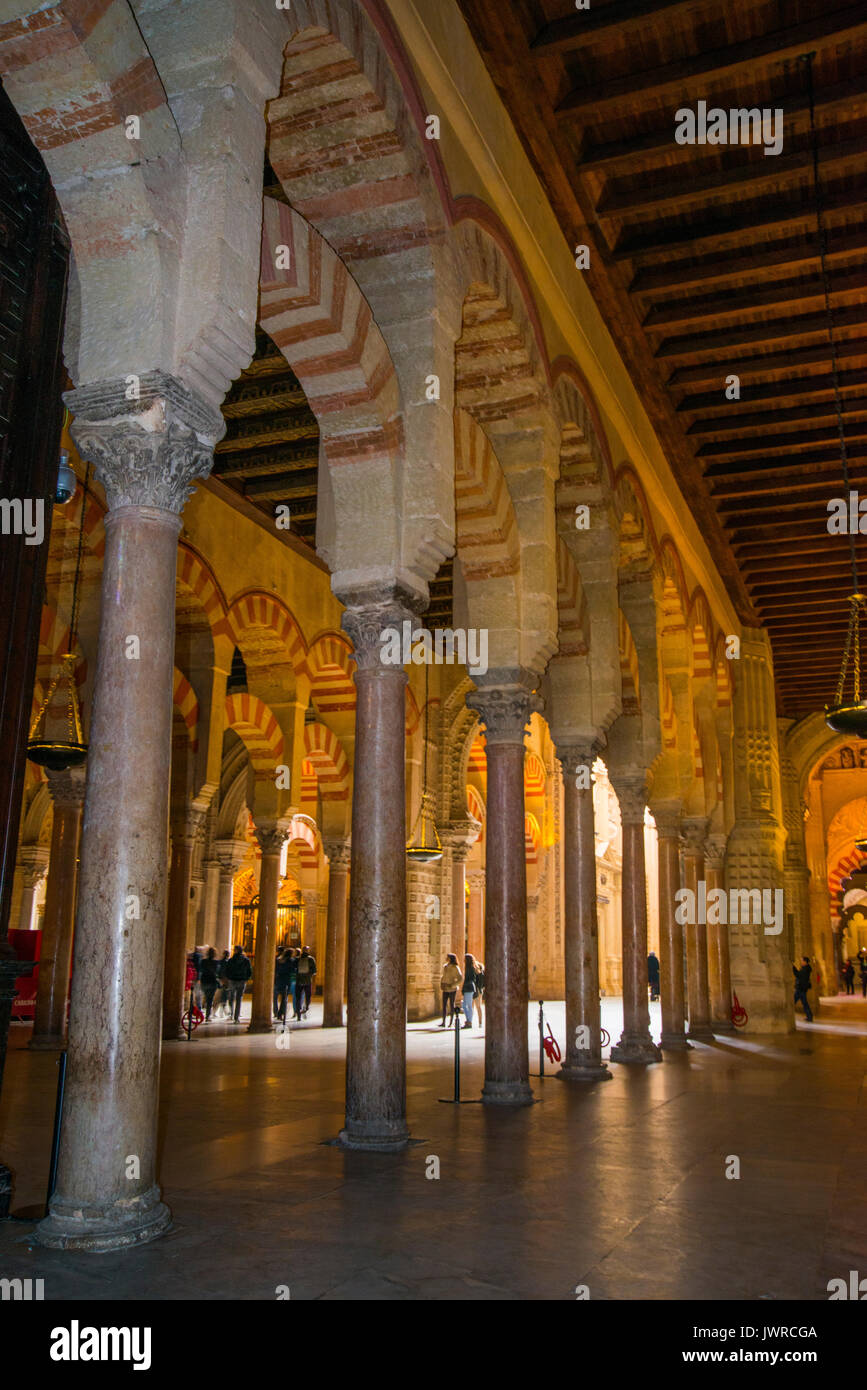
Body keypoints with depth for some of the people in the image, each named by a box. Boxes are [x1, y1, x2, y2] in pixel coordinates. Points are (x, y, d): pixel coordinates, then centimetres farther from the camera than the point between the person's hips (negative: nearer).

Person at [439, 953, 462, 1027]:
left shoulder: (455, 968, -11)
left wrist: (452, 985, -17)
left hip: (452, 989, -6)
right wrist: (441, 984, 10)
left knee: (451, 1005, 2)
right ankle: (443, 1022, -2)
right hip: (445, 990, 6)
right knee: (444, 1005, -1)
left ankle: (451, 1022, 8)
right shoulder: (445, 966, 8)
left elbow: (460, 979, -15)